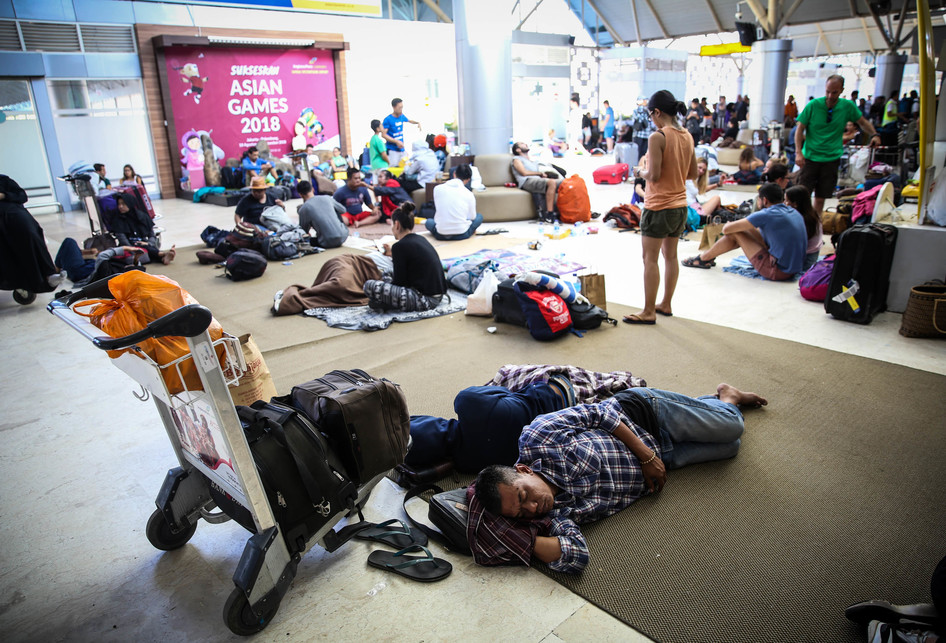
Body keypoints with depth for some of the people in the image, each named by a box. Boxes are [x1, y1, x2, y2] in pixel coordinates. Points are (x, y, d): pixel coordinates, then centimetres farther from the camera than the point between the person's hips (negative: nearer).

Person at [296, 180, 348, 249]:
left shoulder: (303, 209, -5)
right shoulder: (327, 198, 5)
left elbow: (304, 231, 7)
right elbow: (343, 209, 22)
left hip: (328, 243, -2)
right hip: (343, 237, 2)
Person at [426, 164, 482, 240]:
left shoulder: (437, 189, -1)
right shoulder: (469, 194, -5)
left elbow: (437, 209, 10)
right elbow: (472, 217, 6)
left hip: (440, 235, 1)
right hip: (461, 235, -1)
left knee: (428, 222, 33)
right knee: (479, 216, 23)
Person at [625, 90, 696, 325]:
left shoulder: (657, 137, -16)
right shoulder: (687, 137, 7)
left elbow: (654, 175, -20)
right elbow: (693, 173, 13)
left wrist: (641, 171, -1)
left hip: (658, 207, -8)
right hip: (680, 206, 8)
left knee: (650, 259, -1)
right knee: (671, 256, 16)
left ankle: (649, 312, 4)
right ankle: (666, 304, 27)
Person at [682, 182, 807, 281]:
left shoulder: (766, 215, -16)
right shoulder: (794, 212, 9)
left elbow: (726, 229, -13)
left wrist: (727, 225, 12)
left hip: (778, 271, -9)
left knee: (735, 234, -1)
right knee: (747, 230, 17)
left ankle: (703, 259, 16)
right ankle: (710, 253, 29)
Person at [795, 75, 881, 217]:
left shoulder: (848, 106, 1)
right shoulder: (813, 105, -6)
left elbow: (862, 122, 16)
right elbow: (800, 128, -3)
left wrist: (873, 135, -2)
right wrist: (798, 152, -14)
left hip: (832, 158, 2)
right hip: (810, 157, -2)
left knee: (820, 198, 7)